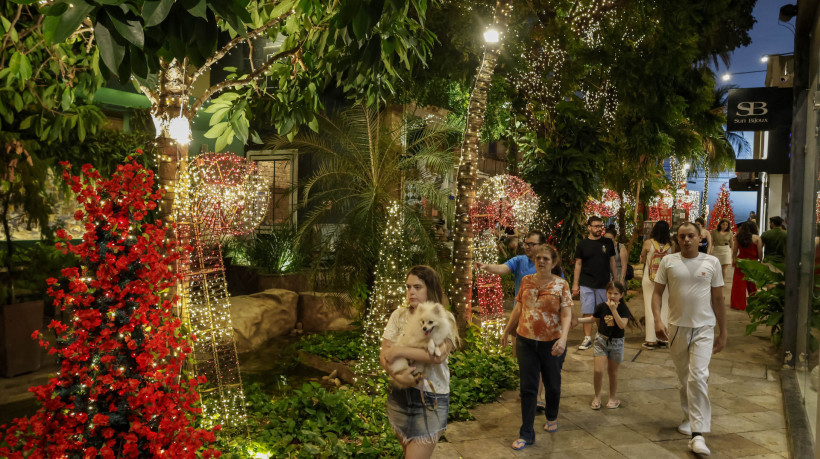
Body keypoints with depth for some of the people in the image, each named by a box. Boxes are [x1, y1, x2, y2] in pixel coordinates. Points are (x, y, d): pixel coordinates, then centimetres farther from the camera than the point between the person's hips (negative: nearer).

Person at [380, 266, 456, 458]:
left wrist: (398, 350, -21)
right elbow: (384, 354, -2)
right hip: (399, 397, 4)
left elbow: (439, 355, -25)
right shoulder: (398, 315, 2)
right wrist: (396, 375, -21)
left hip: (431, 400, -4)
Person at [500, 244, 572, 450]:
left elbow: (566, 315, -13)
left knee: (552, 384, 17)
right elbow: (518, 308, 11)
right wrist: (506, 331, 15)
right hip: (526, 341, 2)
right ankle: (526, 434, 10)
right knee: (528, 387, 3)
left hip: (551, 343, -2)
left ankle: (552, 418, 44)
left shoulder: (561, 285, -7)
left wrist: (563, 338, -27)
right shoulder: (526, 281, 2)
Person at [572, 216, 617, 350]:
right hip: (586, 285, -1)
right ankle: (587, 338, 6)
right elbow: (578, 264, 5)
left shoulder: (608, 243, 6)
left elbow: (612, 263, 11)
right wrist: (575, 285, 1)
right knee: (587, 312, -1)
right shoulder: (582, 245, 2)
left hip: (604, 284, 1)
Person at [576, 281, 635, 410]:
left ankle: (612, 397, 30)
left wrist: (613, 310, -29)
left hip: (616, 343, -1)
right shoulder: (601, 307, -4)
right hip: (601, 340, 1)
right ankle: (597, 397, 13)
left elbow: (622, 325, -24)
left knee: (612, 372, 11)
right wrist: (577, 320, 2)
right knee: (598, 370, -7)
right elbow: (592, 319, 11)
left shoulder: (623, 308, -10)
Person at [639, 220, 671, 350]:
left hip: (649, 279, -2)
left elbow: (642, 260, 1)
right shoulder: (670, 245, -5)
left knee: (650, 308, 3)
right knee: (664, 308, 11)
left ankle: (651, 340, 5)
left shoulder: (648, 243, -11)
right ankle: (663, 339, 16)